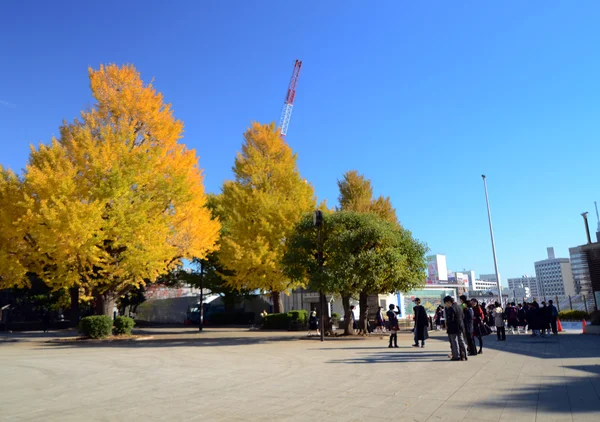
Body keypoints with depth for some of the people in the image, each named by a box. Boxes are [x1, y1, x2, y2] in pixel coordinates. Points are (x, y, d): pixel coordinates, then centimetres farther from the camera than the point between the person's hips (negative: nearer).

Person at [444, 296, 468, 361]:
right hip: (460, 327, 9)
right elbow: (462, 317, 16)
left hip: (453, 328, -9)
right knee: (461, 341, 13)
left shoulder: (451, 308, -17)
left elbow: (450, 319, -21)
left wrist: (447, 325, -6)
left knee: (454, 342, -1)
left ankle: (456, 356, 1)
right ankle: (464, 356, 19)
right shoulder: (459, 307, 12)